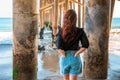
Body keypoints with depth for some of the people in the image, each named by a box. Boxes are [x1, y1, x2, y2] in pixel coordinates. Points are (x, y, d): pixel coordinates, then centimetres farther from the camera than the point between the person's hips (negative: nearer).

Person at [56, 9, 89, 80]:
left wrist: (63, 55, -7)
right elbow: (85, 45, -16)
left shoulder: (61, 31, -7)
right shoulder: (79, 31, -7)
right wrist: (76, 54, -8)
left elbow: (58, 46, -20)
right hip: (75, 58, -1)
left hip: (64, 58, 1)